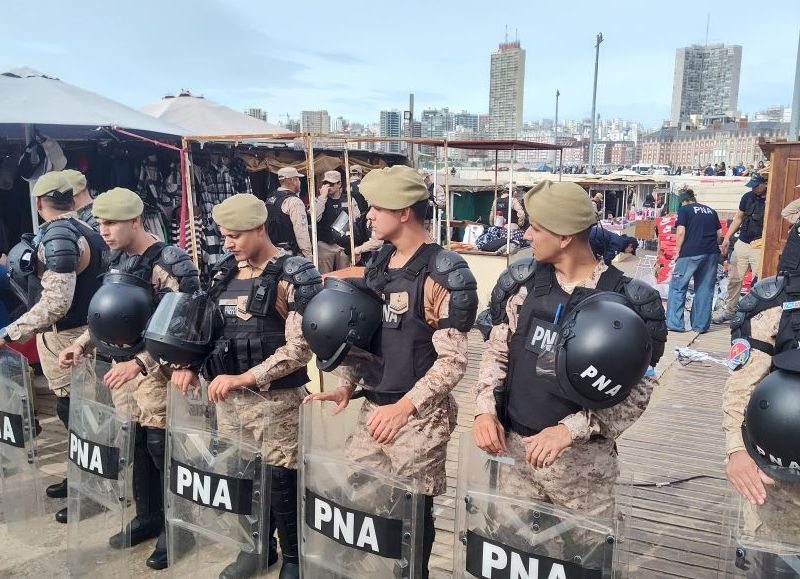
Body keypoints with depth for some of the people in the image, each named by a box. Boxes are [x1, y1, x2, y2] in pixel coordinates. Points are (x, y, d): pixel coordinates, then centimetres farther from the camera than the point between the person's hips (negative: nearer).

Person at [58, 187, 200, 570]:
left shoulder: (169, 263, -17)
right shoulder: (117, 261, 9)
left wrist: (138, 363, -29)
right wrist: (81, 345, 5)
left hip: (157, 371, -8)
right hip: (123, 368, 8)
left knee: (162, 448, 0)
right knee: (133, 446, 15)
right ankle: (148, 517, 33)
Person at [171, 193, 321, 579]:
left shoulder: (295, 276, -11)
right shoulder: (225, 273, 9)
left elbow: (299, 348, -17)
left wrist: (243, 378, -22)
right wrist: (187, 363, -1)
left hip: (276, 400, -6)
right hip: (228, 397, 6)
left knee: (280, 481, 2)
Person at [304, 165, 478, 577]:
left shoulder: (443, 272, -15)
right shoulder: (378, 264, 7)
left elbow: (452, 361, -17)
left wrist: (404, 407, -23)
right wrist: (350, 386, 7)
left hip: (418, 417, -6)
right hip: (373, 408, 7)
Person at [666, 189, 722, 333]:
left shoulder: (684, 210, 4)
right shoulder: (711, 211, 19)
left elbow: (681, 232, -6)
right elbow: (719, 234, 16)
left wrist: (677, 252, 1)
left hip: (691, 253, -5)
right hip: (712, 253, 5)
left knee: (677, 287, 4)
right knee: (705, 289, 9)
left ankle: (674, 323, -1)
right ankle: (701, 325, 11)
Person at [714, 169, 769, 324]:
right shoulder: (748, 197, 4)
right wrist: (727, 238, 11)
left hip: (760, 247, -5)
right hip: (742, 244, 5)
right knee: (734, 279, 10)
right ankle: (729, 311, 21)